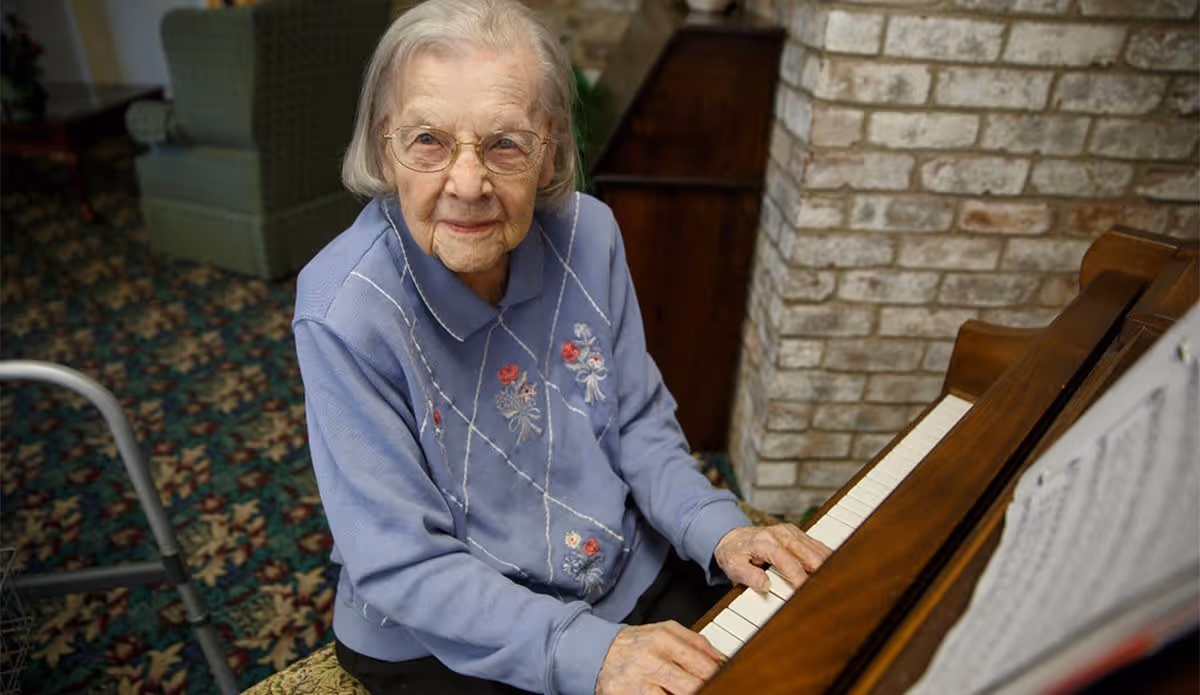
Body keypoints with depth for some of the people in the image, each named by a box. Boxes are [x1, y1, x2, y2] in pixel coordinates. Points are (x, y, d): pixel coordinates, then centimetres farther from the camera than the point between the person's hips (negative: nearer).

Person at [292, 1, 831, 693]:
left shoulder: (588, 233, -11)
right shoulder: (344, 314, -24)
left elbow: (638, 421, 0)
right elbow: (403, 567, -20)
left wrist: (718, 531, -15)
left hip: (630, 576, 4)